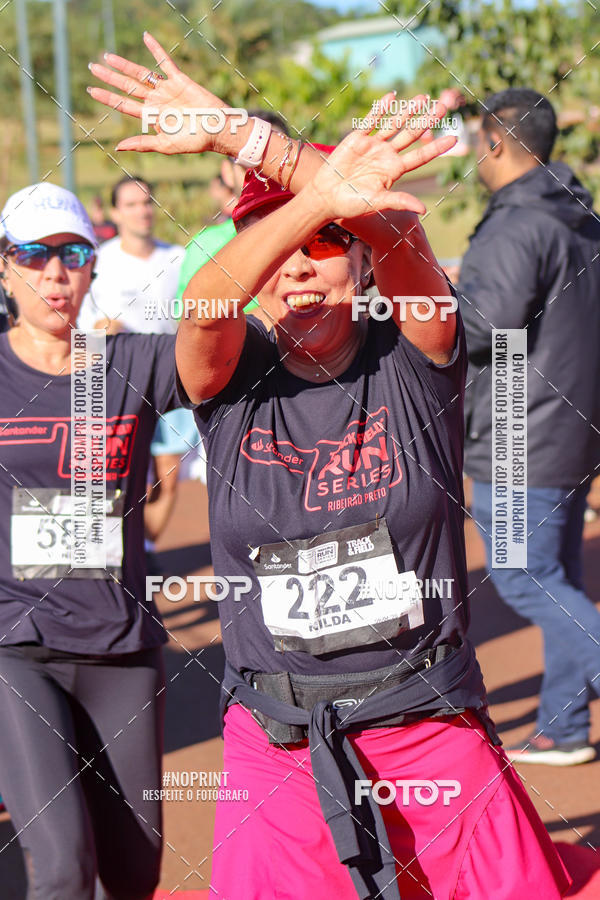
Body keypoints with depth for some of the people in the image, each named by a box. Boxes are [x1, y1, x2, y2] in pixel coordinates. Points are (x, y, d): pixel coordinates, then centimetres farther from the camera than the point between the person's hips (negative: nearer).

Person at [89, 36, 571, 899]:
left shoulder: (414, 359, -2)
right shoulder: (232, 380, 0)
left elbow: (399, 226, -20)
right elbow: (203, 300, -23)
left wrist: (238, 133, -27)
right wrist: (316, 195, -40)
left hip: (434, 729, 0)